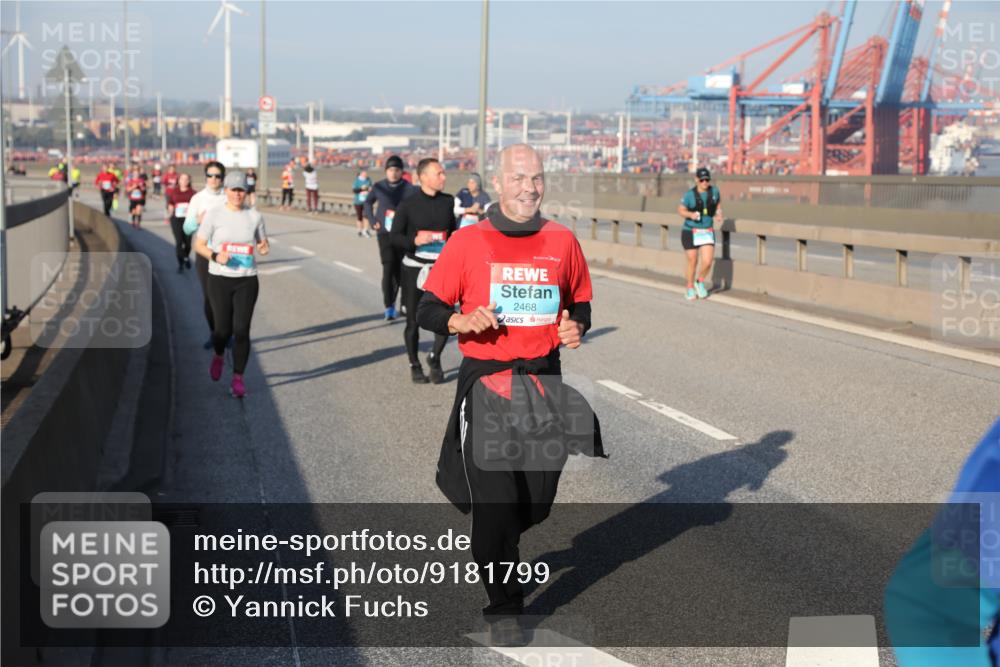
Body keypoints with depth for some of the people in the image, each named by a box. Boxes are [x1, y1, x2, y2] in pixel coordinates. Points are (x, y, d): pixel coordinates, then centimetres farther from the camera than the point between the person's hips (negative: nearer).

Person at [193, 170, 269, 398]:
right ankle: (218, 356, 40)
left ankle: (238, 379, 8)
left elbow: (264, 245, 11)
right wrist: (216, 256, -20)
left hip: (247, 280, 1)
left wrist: (264, 249, -13)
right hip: (220, 279, -1)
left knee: (241, 330, -5)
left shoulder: (255, 216, 1)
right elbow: (199, 245, -1)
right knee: (223, 329, 4)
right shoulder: (214, 214, -5)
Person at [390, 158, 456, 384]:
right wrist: (414, 240, -21)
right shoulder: (408, 205, -7)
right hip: (414, 269, -2)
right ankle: (415, 365, 25)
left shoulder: (447, 202, 4)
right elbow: (394, 236, -5)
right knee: (413, 320, 7)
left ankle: (434, 358, 17)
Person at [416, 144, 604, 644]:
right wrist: (462, 321, -20)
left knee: (537, 499, 9)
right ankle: (503, 607, 13)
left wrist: (576, 327, -5)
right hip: (486, 381, -3)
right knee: (494, 498, -6)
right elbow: (428, 309, 0)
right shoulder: (468, 242, -4)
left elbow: (580, 302, 17)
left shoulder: (562, 241, 4)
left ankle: (492, 548, 44)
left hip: (545, 382, 3)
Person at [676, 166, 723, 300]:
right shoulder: (689, 195, -12)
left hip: (707, 232, 2)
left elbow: (718, 203, 17)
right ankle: (690, 288, 27)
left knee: (707, 262, -9)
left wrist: (719, 215, -2)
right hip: (690, 232, -2)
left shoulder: (714, 191, -2)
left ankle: (700, 282, 21)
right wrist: (691, 214, -20)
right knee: (692, 262, 5)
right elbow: (680, 210, -1)